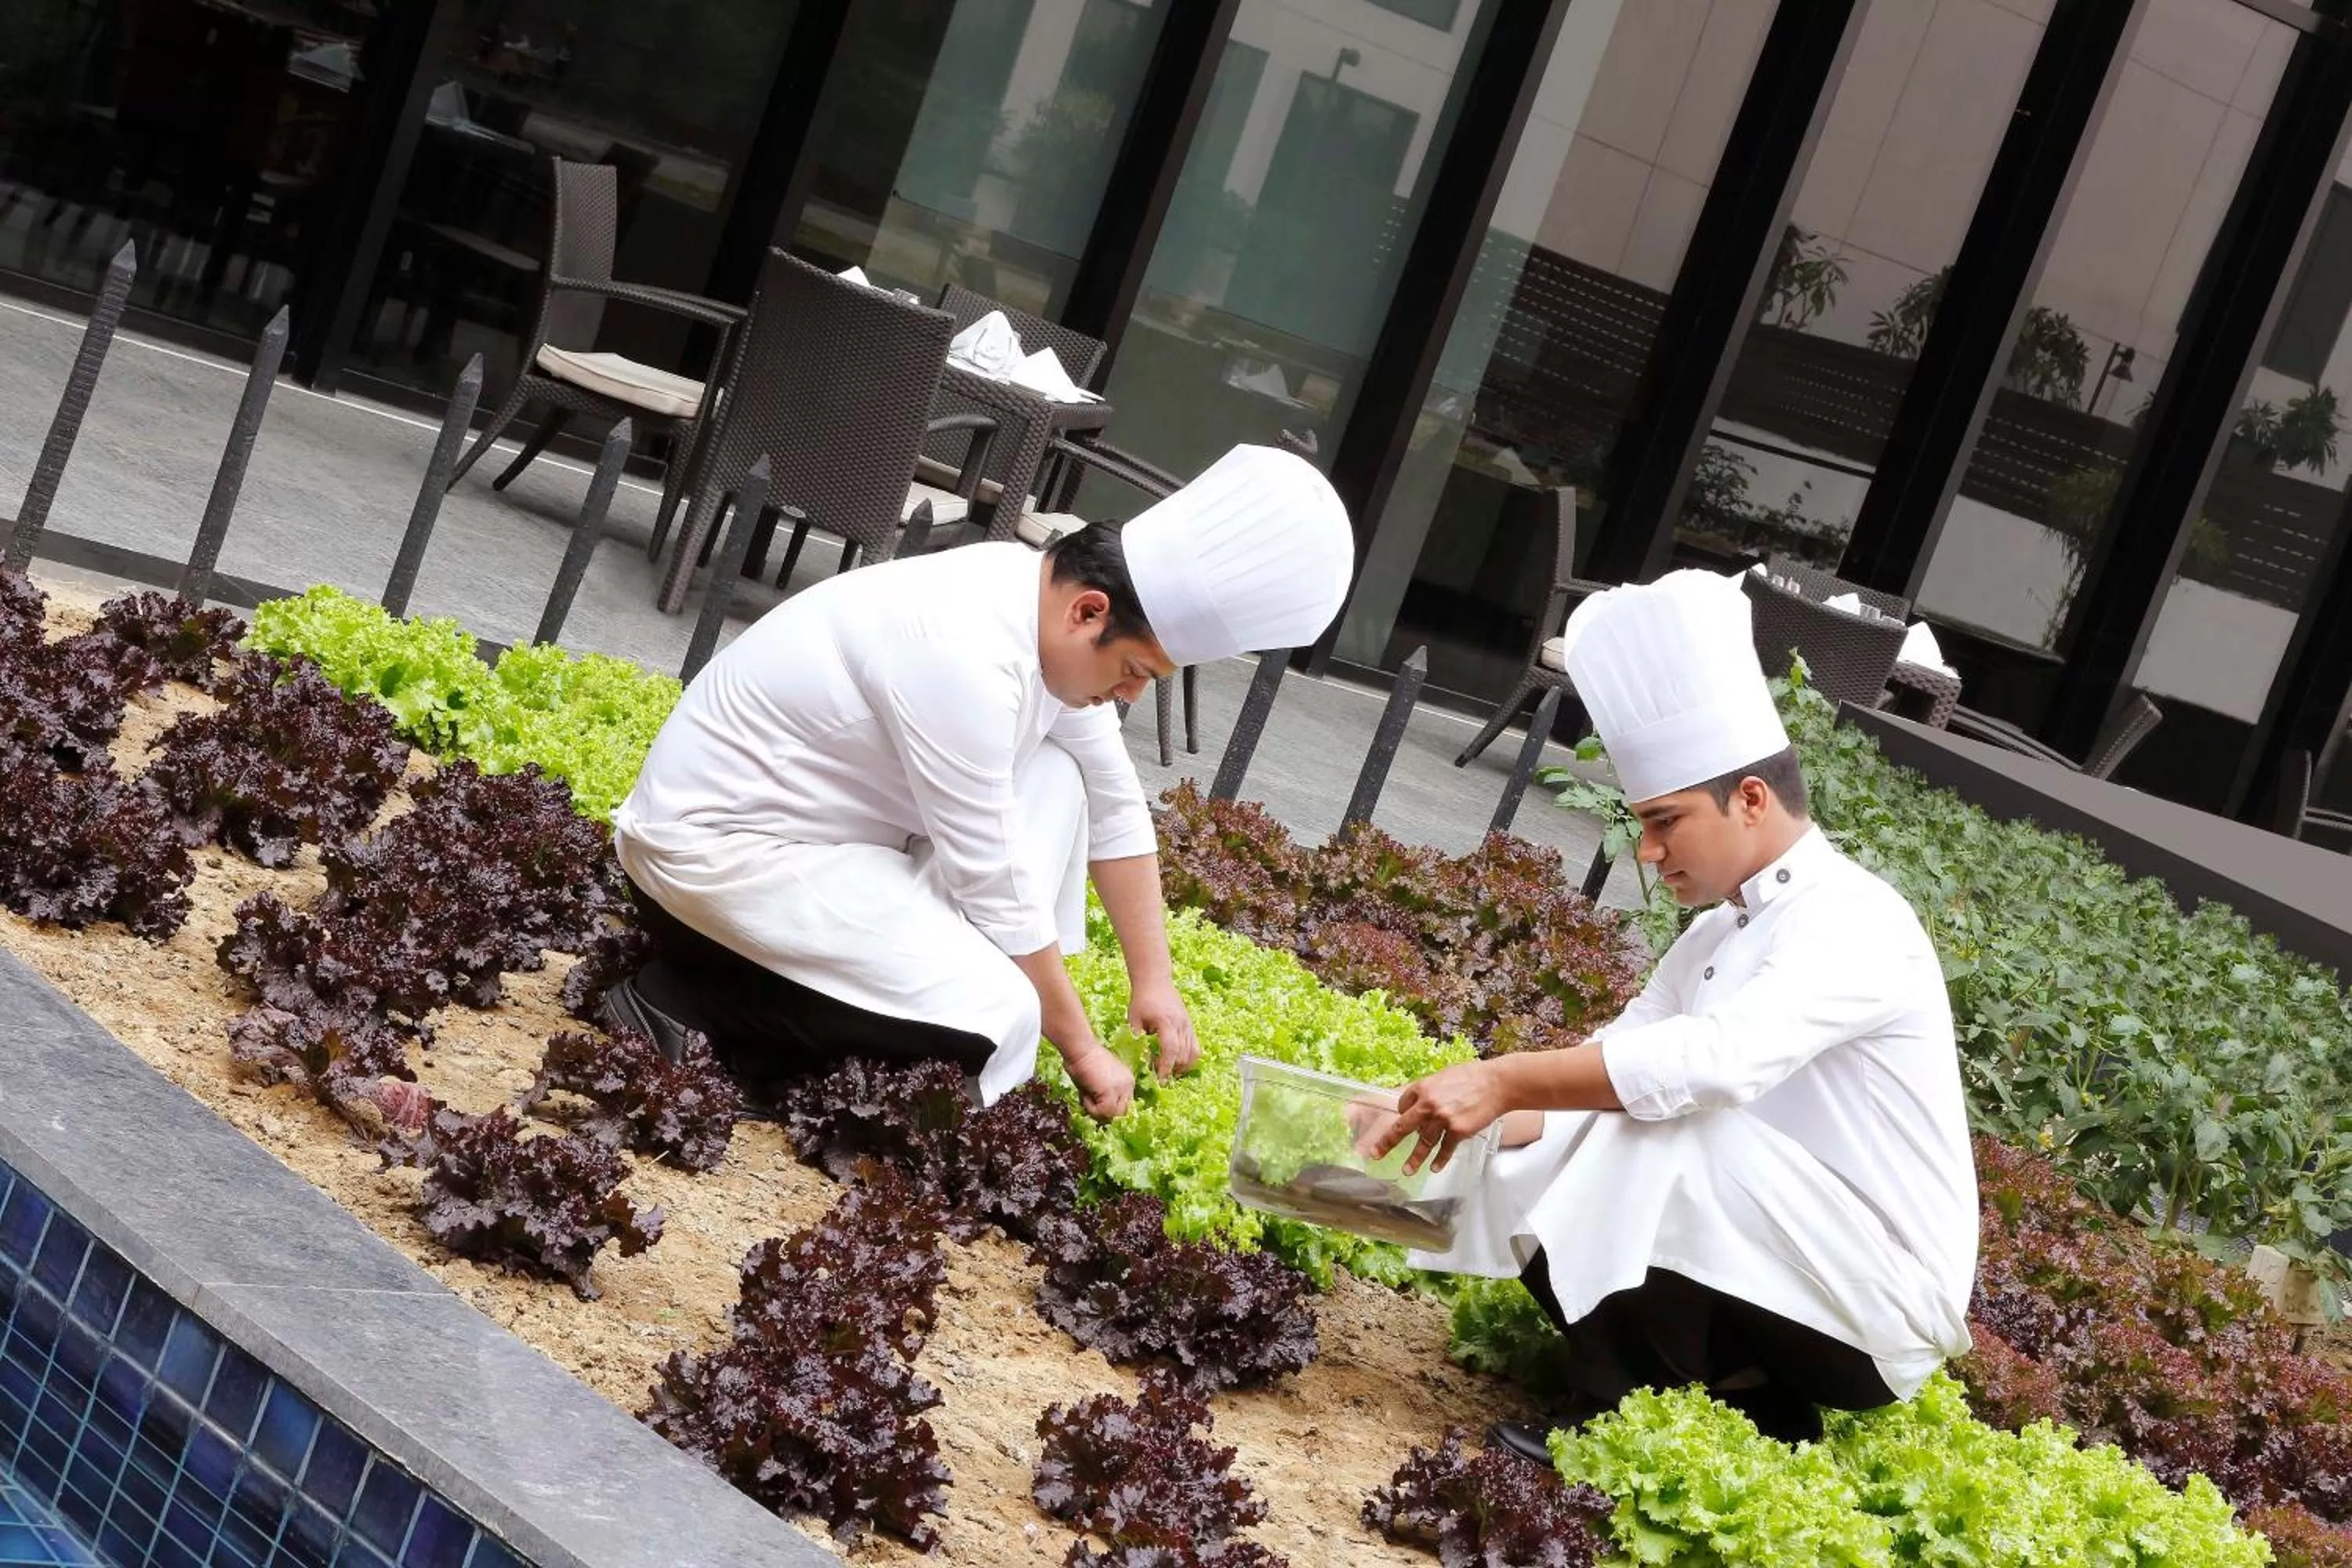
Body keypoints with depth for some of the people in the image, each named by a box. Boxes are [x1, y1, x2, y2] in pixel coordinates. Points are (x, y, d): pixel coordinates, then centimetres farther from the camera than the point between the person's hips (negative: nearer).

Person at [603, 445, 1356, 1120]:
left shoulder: (1050, 603, -3)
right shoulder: (968, 658, -30)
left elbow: (1114, 805, 9)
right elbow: (995, 882, -22)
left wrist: (1154, 981, 11)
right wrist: (1080, 1049, -11)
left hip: (810, 817, 9)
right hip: (717, 843, -9)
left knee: (1054, 781, 1)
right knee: (998, 1024, -18)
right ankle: (690, 995, -7)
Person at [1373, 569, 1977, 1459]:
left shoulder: (1852, 924, -19)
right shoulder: (1719, 935, 10)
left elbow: (1720, 1057, -36)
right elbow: (1605, 1074, 6)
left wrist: (1504, 1083, -37)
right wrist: (1471, 1113, -11)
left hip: (1876, 1307, -9)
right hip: (1792, 1287, 9)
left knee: (1667, 1126, -29)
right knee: (1521, 1171, 0)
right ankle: (1757, 1411, 2)